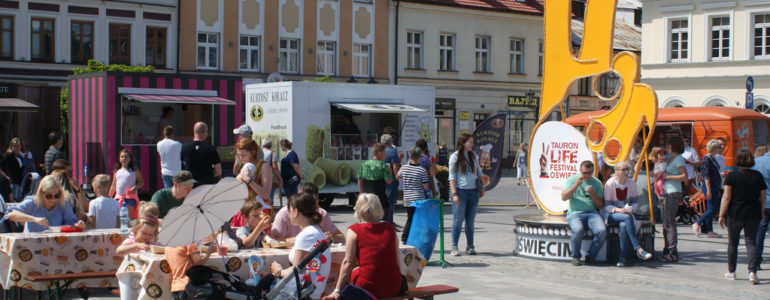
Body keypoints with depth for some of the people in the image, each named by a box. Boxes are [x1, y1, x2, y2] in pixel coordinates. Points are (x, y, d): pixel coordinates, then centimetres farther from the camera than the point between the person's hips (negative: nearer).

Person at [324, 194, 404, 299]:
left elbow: (348, 262, -3)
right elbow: (396, 260, 10)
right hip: (394, 289, 3)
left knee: (353, 272, 25)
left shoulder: (354, 230, -2)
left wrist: (337, 290, 1)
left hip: (368, 289, -3)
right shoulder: (390, 228, 7)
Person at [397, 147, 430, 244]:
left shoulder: (404, 168, 2)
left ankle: (404, 239, 8)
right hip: (419, 199, -4)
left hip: (407, 199, 4)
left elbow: (397, 177, 23)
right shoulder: (422, 170, -11)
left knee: (410, 219, 16)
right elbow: (426, 187, -8)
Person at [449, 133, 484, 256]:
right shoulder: (455, 157, -4)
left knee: (470, 221, 8)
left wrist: (482, 189, 11)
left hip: (473, 192, 5)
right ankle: (454, 247, 3)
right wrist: (454, 194, -14)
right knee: (458, 220, -3)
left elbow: (479, 173, 19)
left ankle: (470, 246, 15)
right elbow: (452, 177, -7)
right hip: (461, 191, -5)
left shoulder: (473, 156, 12)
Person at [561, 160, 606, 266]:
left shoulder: (597, 183, 14)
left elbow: (601, 205, 13)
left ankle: (590, 256, -5)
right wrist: (576, 185, -9)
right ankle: (575, 256, -10)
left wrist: (593, 194, -5)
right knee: (578, 230, -35)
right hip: (575, 213, -2)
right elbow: (564, 197, -2)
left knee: (602, 231, -27)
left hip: (592, 213, 2)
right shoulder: (572, 179, 9)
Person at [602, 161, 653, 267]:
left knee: (623, 225, -33)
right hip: (610, 214, -3)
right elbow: (606, 205, -10)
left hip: (626, 213, 3)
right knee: (627, 218, -35)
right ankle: (638, 249, -39)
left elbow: (634, 202, 7)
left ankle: (622, 257, -29)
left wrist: (631, 209, -16)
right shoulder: (610, 184, -10)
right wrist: (618, 210, -27)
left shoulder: (631, 183, 2)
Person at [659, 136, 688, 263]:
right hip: (666, 193, 9)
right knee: (666, 223, 12)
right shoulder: (670, 157, 16)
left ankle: (672, 254, -9)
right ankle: (667, 251, 18)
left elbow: (685, 177, -20)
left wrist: (668, 176, -16)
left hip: (673, 194, -9)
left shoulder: (679, 159, -10)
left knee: (669, 224, -10)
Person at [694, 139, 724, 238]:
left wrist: (718, 190, 23)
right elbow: (706, 176, -19)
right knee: (712, 209, -11)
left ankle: (709, 231, 11)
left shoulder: (713, 159, 15)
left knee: (711, 209, 9)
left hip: (714, 187, 9)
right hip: (709, 187, -9)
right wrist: (708, 190, -23)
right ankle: (697, 224, -1)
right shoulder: (707, 159, -13)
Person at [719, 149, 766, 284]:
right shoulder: (758, 176, 2)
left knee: (733, 242, 12)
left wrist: (722, 215, -6)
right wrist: (761, 213, 17)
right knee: (751, 242, 5)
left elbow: (726, 197, -10)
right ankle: (752, 271, -12)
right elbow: (763, 198, 5)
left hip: (735, 214, -2)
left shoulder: (732, 176, -7)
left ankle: (731, 271, 21)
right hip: (753, 215, 2)